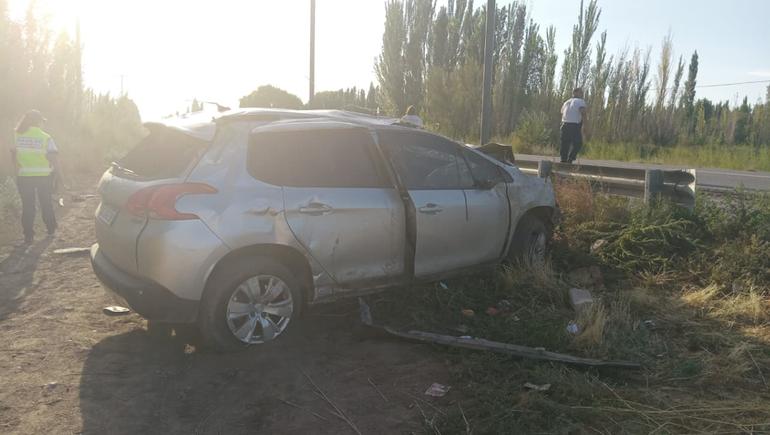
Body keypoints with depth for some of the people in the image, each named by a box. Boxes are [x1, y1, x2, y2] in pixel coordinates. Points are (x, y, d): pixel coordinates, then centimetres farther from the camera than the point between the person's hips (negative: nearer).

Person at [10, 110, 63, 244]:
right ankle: (51, 230, 26)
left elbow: (13, 156, 9)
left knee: (27, 206, 8)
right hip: (44, 176, -2)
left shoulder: (17, 135, 1)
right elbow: (54, 158, -15)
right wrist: (60, 175, -7)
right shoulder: (45, 137, -9)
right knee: (47, 204, 15)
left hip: (24, 176, 2)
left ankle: (28, 235, 10)